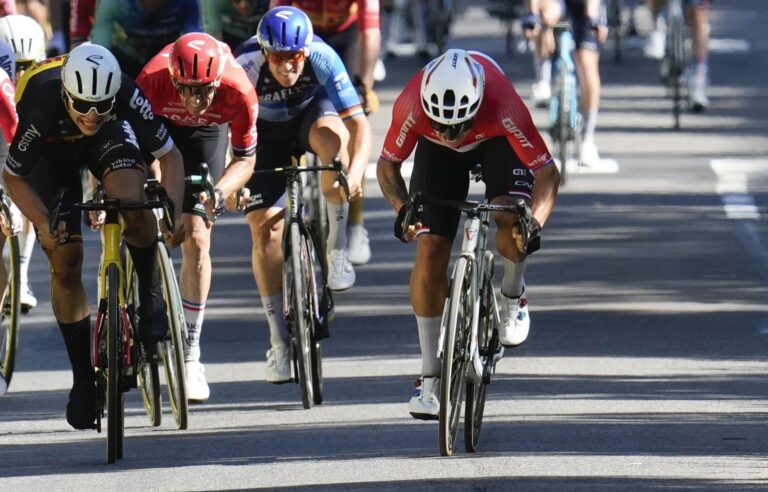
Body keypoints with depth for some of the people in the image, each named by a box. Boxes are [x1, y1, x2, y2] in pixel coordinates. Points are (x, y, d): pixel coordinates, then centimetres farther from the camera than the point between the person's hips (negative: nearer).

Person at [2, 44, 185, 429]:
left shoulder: (126, 96, -36)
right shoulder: (42, 106, -40)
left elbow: (169, 155, -21)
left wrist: (174, 209, -36)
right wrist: (44, 224, -36)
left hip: (109, 139, 0)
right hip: (51, 151, 0)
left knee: (131, 199, -33)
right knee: (65, 264, -7)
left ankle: (150, 297, -8)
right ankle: (83, 379, 6)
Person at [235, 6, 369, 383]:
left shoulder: (322, 58, -32)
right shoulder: (247, 67, -34)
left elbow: (358, 123, -32)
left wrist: (355, 171, -47)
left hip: (311, 111, 0)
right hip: (267, 131, 0)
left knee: (332, 134, -37)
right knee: (265, 228, -11)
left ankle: (337, 250, -22)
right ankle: (279, 341, 0)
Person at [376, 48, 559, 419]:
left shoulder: (502, 104, -40)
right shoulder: (412, 106, -36)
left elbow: (547, 172, -31)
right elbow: (387, 166, -19)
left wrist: (535, 222, -47)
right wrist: (402, 209, -38)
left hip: (496, 140, -1)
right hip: (438, 152, 1)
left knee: (511, 217, -30)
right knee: (429, 249, -11)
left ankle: (512, 296, 4)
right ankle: (430, 377, -3)